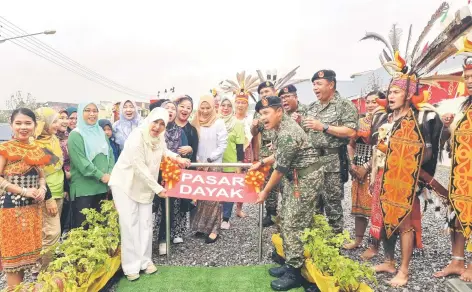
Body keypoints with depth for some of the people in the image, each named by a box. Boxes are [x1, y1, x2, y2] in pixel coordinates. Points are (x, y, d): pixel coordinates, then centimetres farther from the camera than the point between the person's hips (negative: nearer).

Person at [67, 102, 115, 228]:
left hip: (102, 187, 6)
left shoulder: (101, 133, 12)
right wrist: (101, 176, -15)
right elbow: (81, 162, -15)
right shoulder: (75, 135, -8)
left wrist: (110, 174, -6)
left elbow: (110, 154, 10)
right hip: (83, 188, -6)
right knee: (82, 226, 2)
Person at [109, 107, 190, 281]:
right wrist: (157, 188, -18)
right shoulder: (137, 137, -26)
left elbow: (164, 151, 17)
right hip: (125, 184, -6)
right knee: (130, 224, -2)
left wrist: (178, 158, -3)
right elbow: (140, 168, -25)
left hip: (145, 186, 6)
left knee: (145, 223, 8)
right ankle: (131, 266, 11)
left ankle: (145, 260, 22)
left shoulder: (159, 137, -5)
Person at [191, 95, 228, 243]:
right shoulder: (195, 123, 6)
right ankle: (202, 226, 22)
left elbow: (223, 145, -8)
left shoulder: (219, 123, -6)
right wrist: (196, 159, -4)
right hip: (199, 165, 4)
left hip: (214, 165, -4)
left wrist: (209, 159, -13)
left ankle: (213, 229, 5)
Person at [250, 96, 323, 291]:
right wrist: (262, 163, 15)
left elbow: (281, 169, -19)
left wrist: (265, 191, -8)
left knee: (295, 224, -4)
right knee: (285, 220, 14)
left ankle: (294, 273, 9)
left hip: (307, 177, -10)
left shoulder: (287, 134, -26)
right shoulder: (283, 125, 6)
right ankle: (290, 264, 27)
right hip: (296, 176, 10)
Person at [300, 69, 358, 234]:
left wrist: (323, 127, -17)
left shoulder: (345, 105, -5)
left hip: (333, 162, -6)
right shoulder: (311, 108, 15)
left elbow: (351, 132, -15)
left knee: (332, 204, 2)